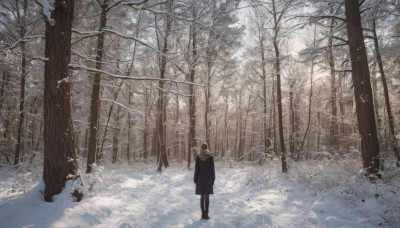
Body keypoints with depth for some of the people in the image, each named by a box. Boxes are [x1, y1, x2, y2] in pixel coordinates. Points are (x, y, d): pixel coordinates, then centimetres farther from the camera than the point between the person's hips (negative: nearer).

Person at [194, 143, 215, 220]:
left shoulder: (198, 156, -4)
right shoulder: (210, 156, -5)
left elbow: (196, 168, -4)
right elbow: (212, 168, -5)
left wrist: (195, 179, 4)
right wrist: (213, 179, 4)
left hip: (200, 178, 1)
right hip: (208, 178, -1)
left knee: (202, 196, 10)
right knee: (207, 196, 4)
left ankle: (203, 214, 12)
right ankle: (206, 214, -3)